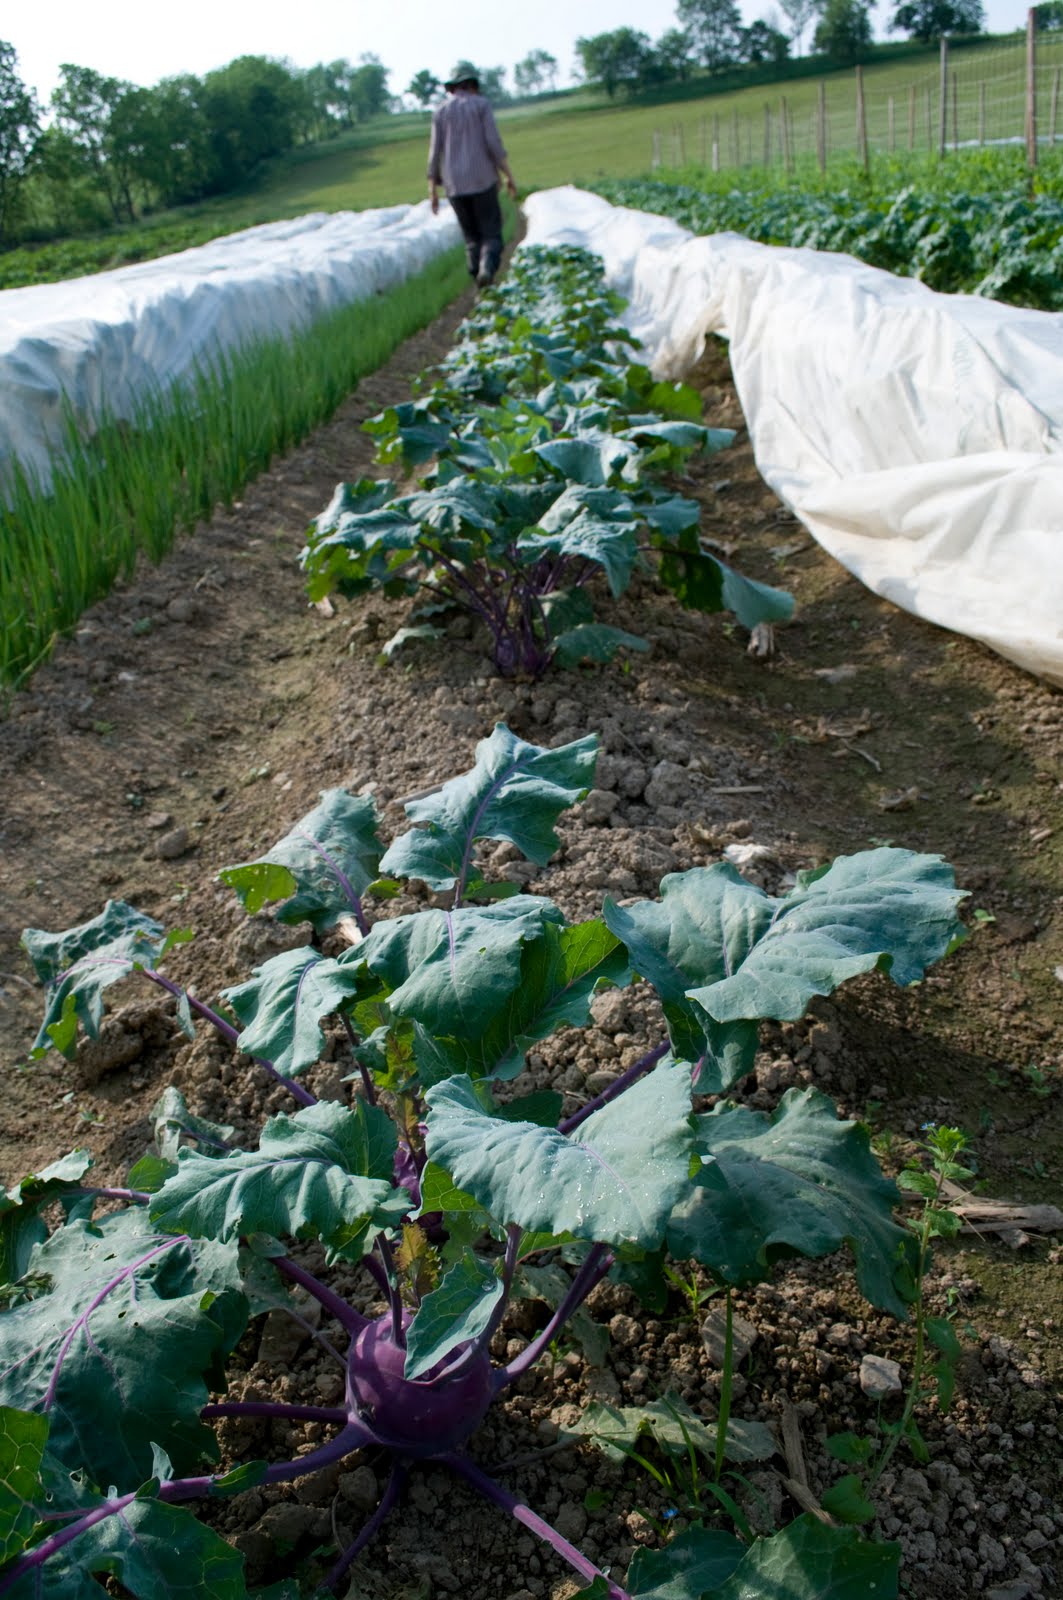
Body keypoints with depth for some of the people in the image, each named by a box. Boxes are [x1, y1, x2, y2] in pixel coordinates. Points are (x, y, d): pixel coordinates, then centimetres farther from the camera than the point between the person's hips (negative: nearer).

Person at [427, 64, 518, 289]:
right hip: (482, 180, -3)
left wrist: (432, 191, 7)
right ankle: (487, 268, -27)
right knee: (491, 234, 3)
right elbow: (494, 144, -9)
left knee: (472, 237, 13)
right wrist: (509, 176, -4)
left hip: (455, 186, 3)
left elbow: (435, 153, 3)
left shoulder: (440, 112, 7)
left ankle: (482, 289, 4)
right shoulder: (481, 105, 0)